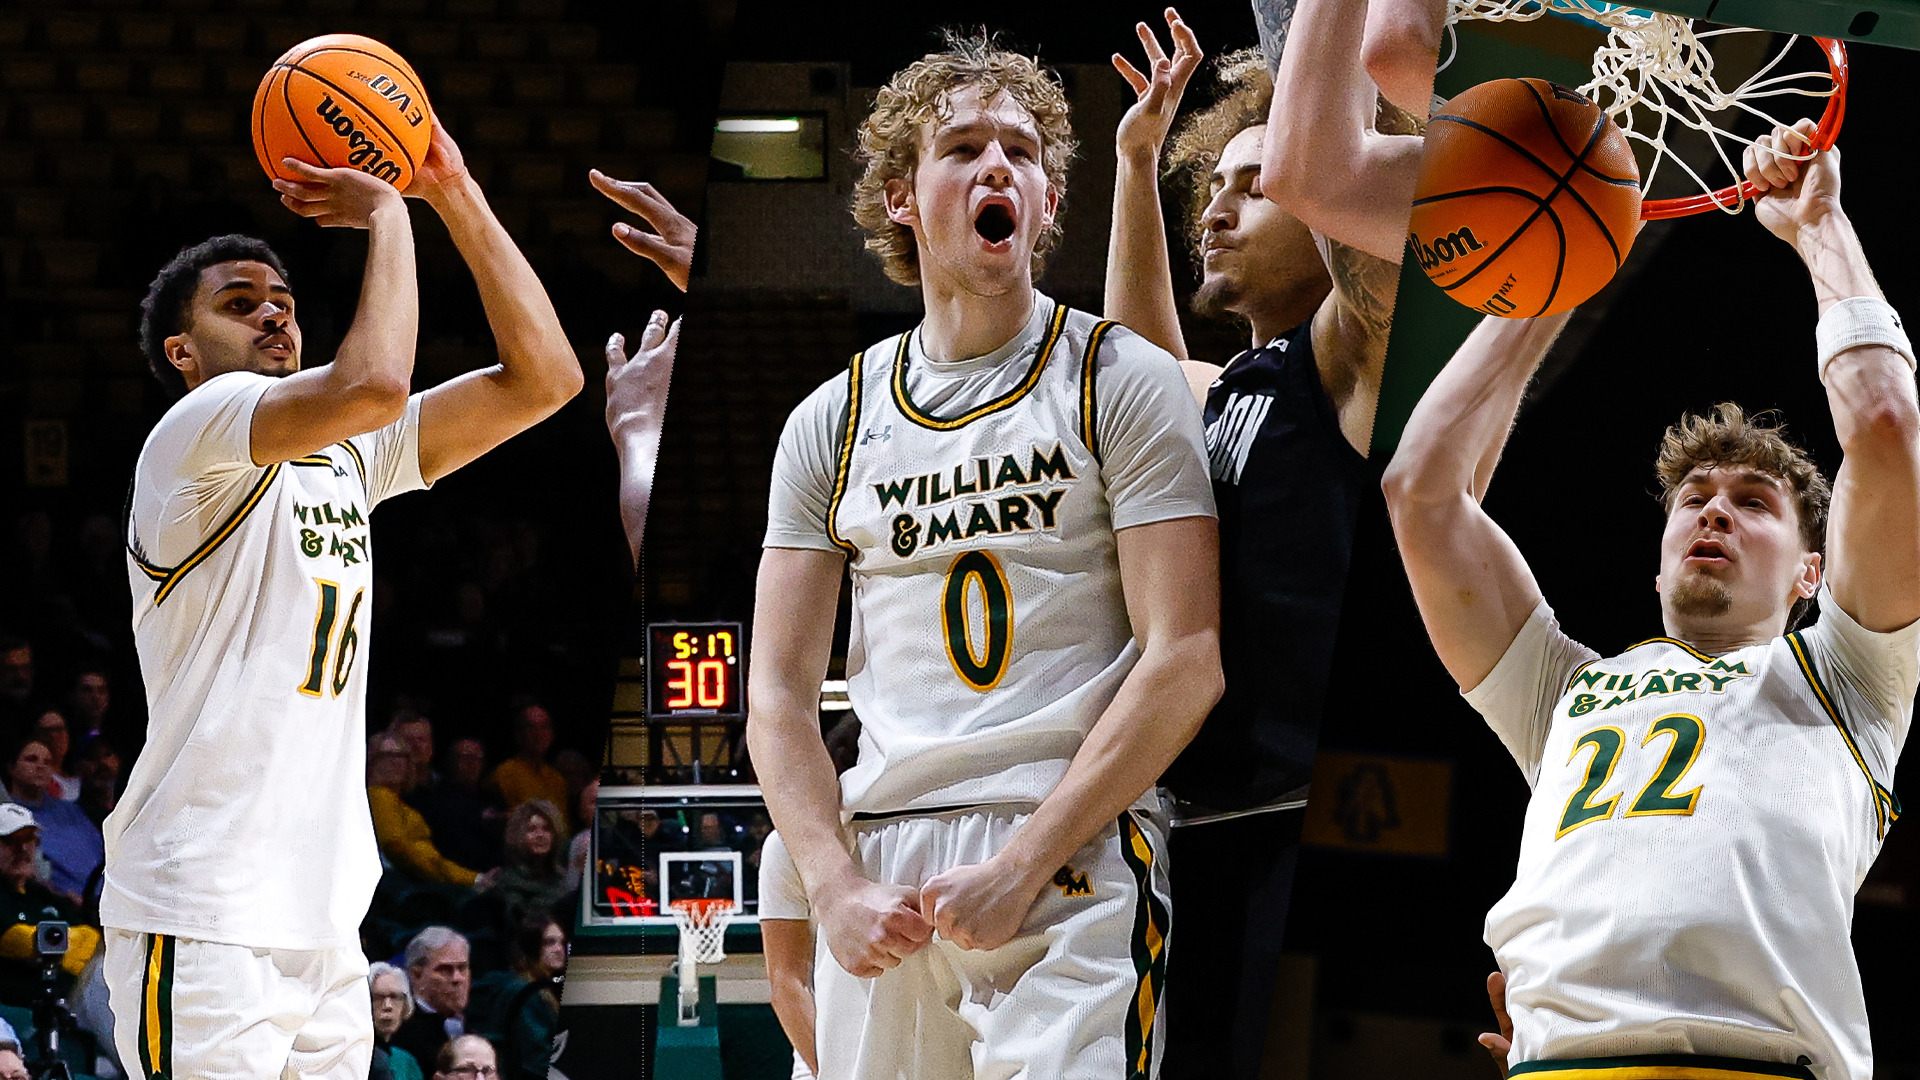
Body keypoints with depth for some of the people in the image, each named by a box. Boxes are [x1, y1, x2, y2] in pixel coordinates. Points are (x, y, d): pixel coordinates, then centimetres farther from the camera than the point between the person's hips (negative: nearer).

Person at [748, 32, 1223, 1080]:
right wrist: (836, 890, -5)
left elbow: (1187, 659, -5)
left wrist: (1022, 865, -11)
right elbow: (778, 693, 11)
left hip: (1076, 860, -4)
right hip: (876, 865, 4)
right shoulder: (832, 424, 14)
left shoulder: (1121, 382, 3)